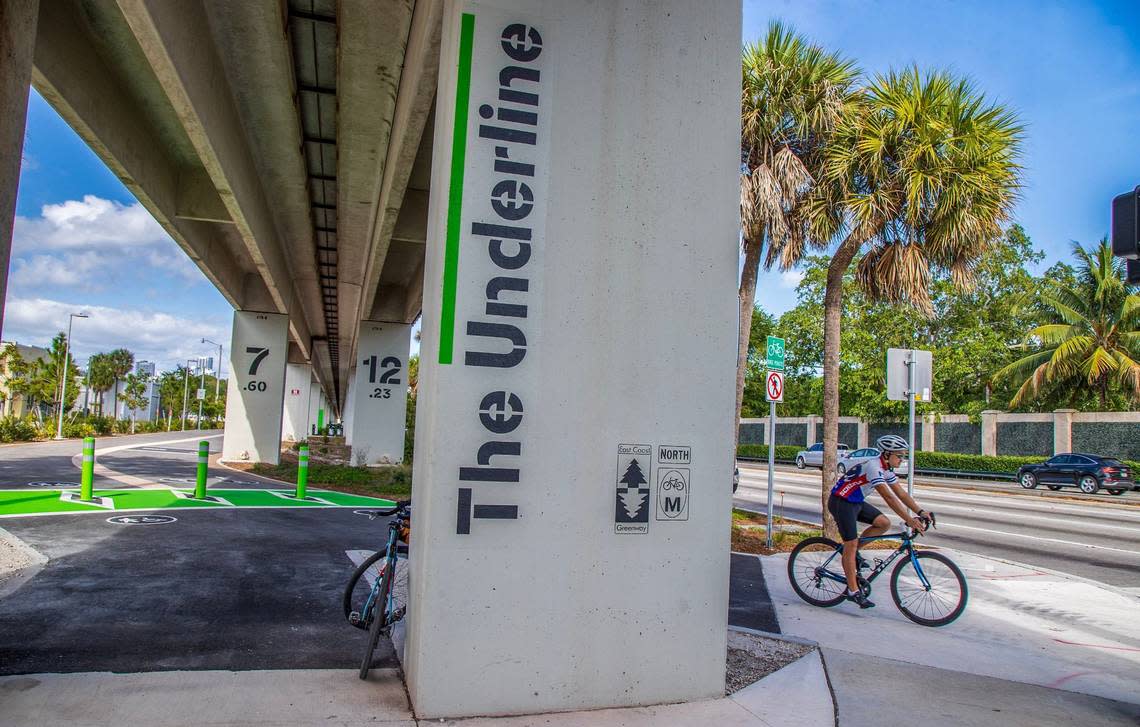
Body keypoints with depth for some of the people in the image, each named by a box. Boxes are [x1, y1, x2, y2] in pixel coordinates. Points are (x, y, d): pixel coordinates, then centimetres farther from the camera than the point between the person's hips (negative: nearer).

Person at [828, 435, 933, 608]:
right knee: (851, 544, -9)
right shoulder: (873, 467, -26)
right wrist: (909, 520, -33)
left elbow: (901, 493, 7)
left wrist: (920, 512, -2)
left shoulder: (886, 469, 4)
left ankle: (853, 551, 13)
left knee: (884, 523, -2)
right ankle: (853, 591, -3)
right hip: (841, 502, -9)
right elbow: (889, 497, -31)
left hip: (856, 501, 9)